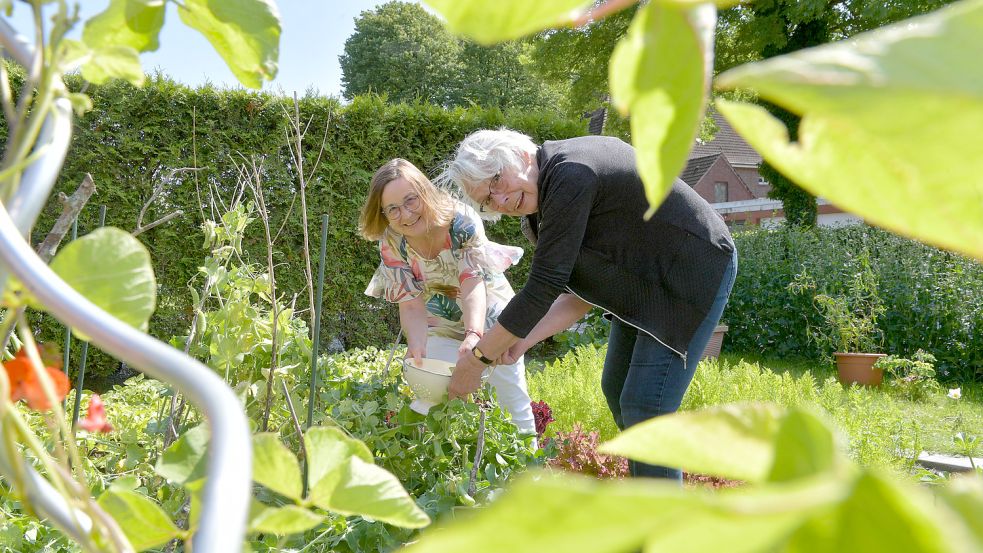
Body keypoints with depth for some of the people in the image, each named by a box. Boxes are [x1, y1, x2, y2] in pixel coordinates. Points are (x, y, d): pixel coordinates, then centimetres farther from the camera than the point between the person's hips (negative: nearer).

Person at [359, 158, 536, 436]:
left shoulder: (461, 218, -28)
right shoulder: (391, 242, -20)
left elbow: (473, 281, -37)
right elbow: (411, 304, -23)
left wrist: (474, 334, -54)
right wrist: (416, 345, -43)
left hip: (487, 314, -1)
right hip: (441, 324, 2)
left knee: (512, 397, 4)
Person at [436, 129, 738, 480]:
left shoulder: (570, 175, -28)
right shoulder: (551, 192, 1)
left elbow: (543, 288, -28)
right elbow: (585, 292, 2)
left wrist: (477, 358, -21)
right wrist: (524, 339, -9)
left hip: (695, 273, -10)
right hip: (645, 280, 10)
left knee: (645, 405, -15)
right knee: (616, 390, 15)